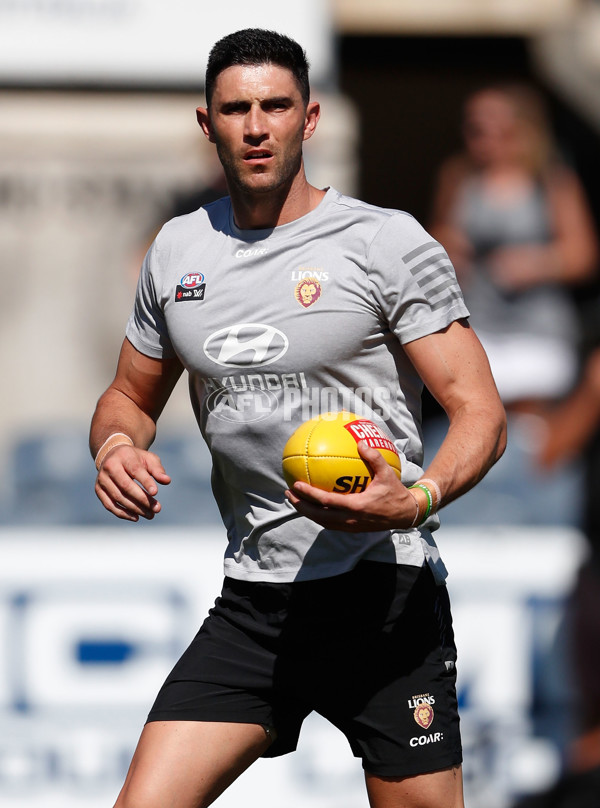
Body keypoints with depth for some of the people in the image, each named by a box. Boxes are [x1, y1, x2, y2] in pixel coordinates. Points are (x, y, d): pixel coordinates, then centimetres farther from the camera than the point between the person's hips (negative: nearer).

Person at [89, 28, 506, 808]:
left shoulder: (389, 242, -5)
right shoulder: (176, 251, 11)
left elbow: (479, 409, -7)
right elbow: (130, 397, 25)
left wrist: (416, 501, -28)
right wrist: (117, 444, -1)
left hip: (382, 595, -4)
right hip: (250, 603, 4)